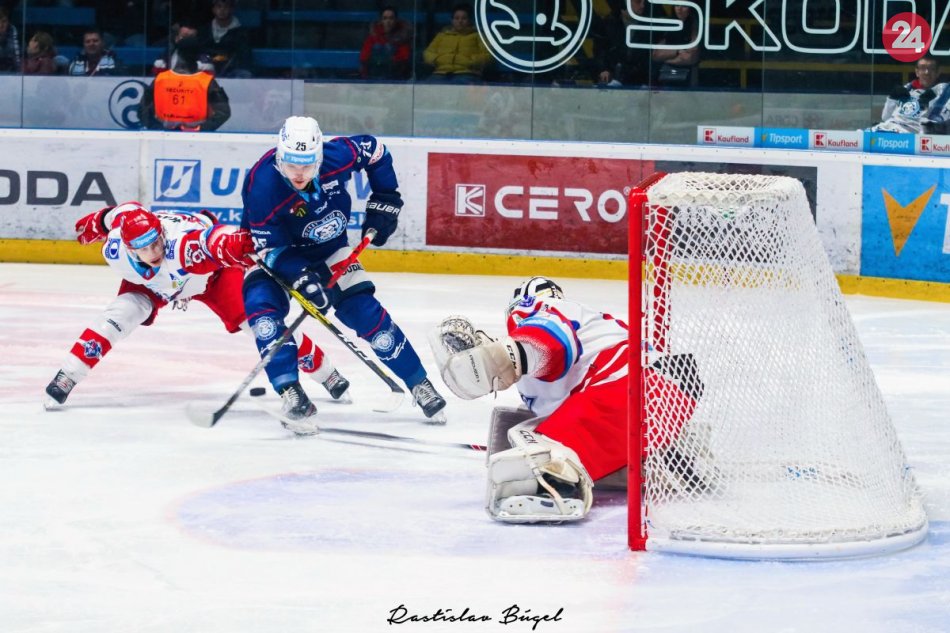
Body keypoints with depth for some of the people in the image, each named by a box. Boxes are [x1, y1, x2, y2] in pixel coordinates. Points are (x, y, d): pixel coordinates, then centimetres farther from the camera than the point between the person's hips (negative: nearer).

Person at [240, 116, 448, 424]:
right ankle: (290, 392, -23)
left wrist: (385, 202, -4)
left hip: (328, 248, 2)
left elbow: (375, 151, -4)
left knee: (366, 312, -6)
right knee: (263, 305, -28)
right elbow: (270, 247, -29)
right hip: (273, 250, -2)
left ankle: (420, 386, 6)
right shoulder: (262, 184, -34)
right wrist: (301, 277, -43)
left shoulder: (338, 156, -27)